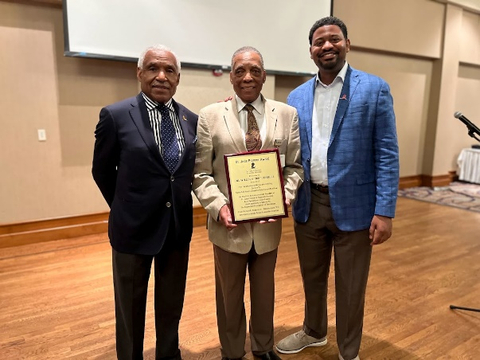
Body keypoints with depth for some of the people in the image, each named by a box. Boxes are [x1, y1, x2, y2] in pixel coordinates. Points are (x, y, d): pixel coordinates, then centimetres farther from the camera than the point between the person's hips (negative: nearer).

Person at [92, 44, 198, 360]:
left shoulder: (191, 119, 1)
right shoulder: (115, 115, -9)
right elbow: (102, 171, 0)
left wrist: (179, 203, 7)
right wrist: (127, 208, 6)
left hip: (179, 226, 3)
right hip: (134, 227, -3)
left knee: (172, 304, 20)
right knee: (130, 306, 17)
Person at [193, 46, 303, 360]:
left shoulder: (287, 114, 2)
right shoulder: (210, 116, -3)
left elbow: (295, 166, 1)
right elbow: (201, 173, -5)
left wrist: (284, 198, -15)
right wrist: (219, 206, -19)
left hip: (269, 222, 2)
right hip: (229, 223, -1)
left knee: (265, 291, 21)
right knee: (229, 294, 18)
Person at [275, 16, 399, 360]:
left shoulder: (374, 89, -5)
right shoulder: (297, 97, 6)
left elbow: (387, 154, -8)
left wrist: (385, 211, -13)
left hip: (353, 205, -3)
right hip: (309, 203, 4)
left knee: (350, 287, 12)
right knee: (312, 278, 21)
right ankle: (314, 332, 47)